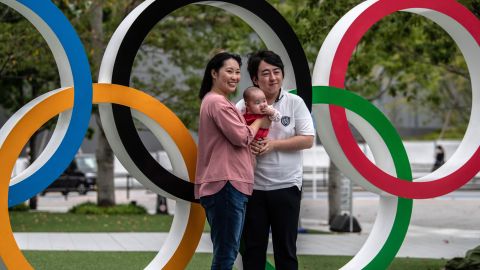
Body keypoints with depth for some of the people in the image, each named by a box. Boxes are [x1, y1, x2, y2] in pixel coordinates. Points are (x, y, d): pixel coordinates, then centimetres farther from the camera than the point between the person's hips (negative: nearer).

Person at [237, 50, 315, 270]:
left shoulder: (295, 103, -2)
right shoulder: (243, 106, -2)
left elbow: (308, 140, -6)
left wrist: (274, 145, -16)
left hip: (286, 186, -1)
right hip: (253, 187, 1)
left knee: (286, 248, 8)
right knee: (253, 247, 9)